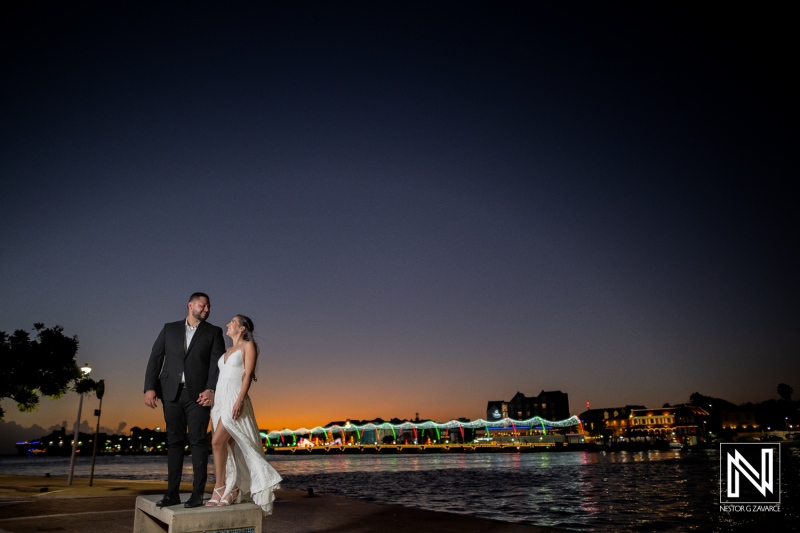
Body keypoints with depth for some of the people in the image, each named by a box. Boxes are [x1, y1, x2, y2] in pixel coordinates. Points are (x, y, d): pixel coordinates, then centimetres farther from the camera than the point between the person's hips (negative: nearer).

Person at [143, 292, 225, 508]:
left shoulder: (213, 332, 7)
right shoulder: (169, 329, 13)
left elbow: (218, 363, -4)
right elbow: (155, 359, 7)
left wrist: (211, 389, -18)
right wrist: (149, 387, -5)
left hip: (198, 394, -2)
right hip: (172, 393, 2)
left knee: (198, 442, -3)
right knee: (174, 442, 7)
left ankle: (197, 494, 1)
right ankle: (172, 493, 13)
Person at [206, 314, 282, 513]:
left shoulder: (248, 345, -1)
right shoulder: (228, 351, 20)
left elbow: (248, 374, -10)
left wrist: (240, 400, -21)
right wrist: (214, 403, 14)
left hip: (235, 399, -7)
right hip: (220, 400, 7)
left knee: (218, 441, -17)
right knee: (229, 446, 7)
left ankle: (219, 488, -7)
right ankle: (233, 490, 12)